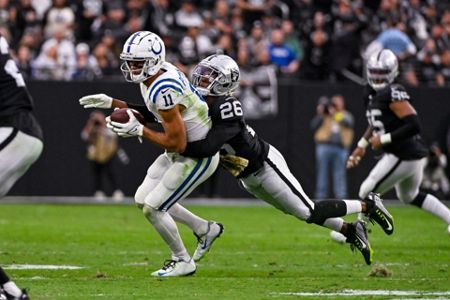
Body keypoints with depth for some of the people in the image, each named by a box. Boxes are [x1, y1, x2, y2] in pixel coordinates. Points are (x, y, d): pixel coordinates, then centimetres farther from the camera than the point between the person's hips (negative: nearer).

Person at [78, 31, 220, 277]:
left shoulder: (164, 91, -31)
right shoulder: (156, 74, -2)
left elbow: (177, 144, -27)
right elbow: (151, 111, 17)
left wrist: (139, 131, -21)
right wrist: (111, 103, 9)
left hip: (197, 157, -10)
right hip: (182, 153, 10)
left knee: (152, 208, -5)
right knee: (143, 199, 15)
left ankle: (182, 261, 15)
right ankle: (205, 229, 28)